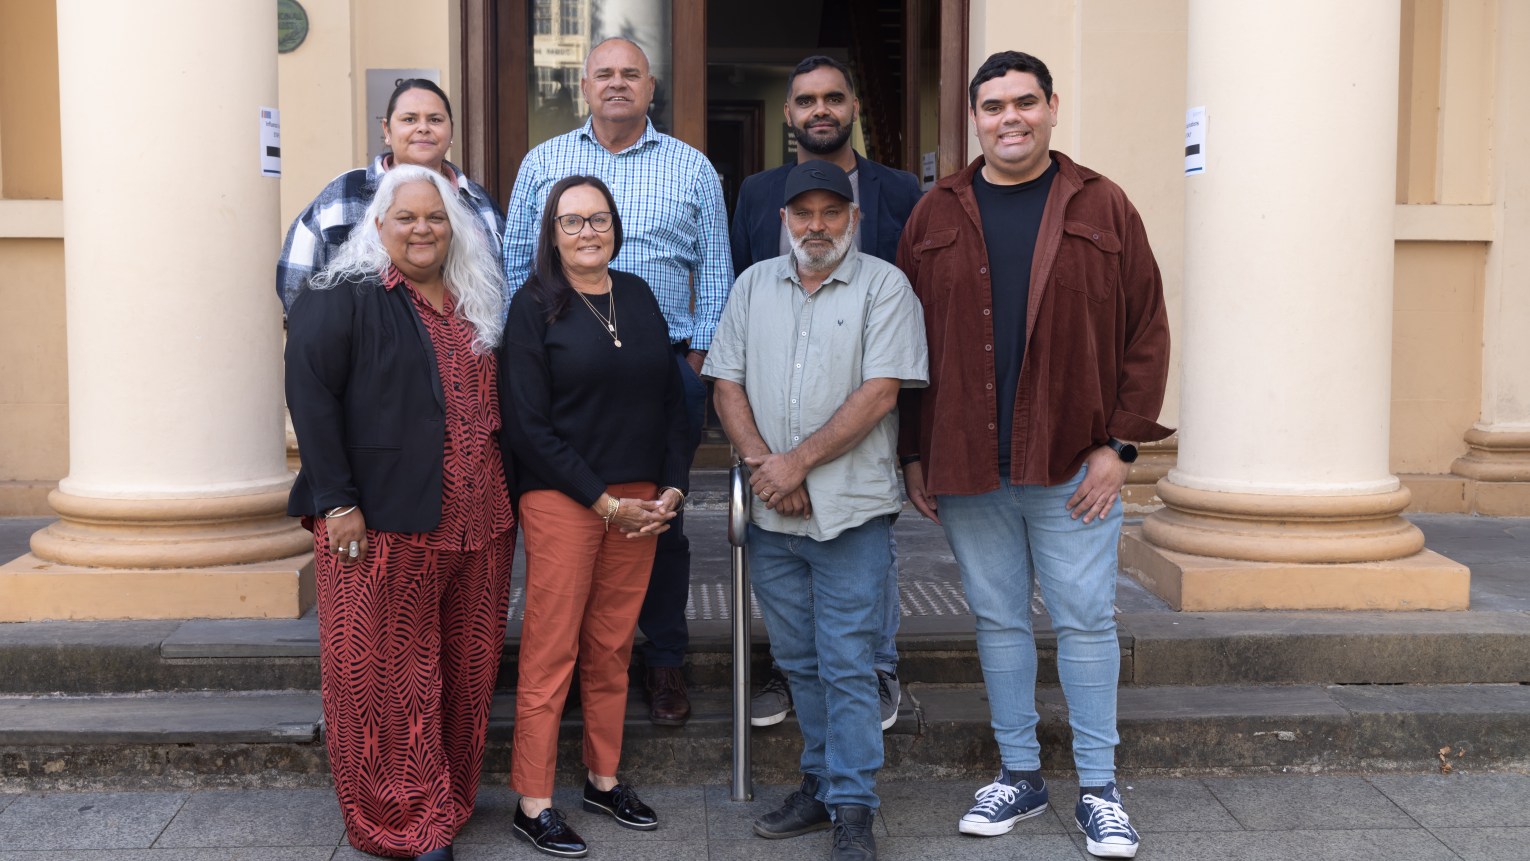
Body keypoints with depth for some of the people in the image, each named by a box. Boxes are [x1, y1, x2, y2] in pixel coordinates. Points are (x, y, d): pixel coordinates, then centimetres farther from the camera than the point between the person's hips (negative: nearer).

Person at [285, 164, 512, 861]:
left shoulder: (477, 305, 16)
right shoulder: (343, 299, -4)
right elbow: (310, 394, -12)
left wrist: (507, 495, 16)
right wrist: (336, 501, -17)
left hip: (479, 528, 6)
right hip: (382, 527, -6)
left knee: (466, 672, 12)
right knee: (388, 676, 0)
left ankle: (448, 801, 28)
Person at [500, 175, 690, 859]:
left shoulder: (637, 295, 11)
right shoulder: (535, 305, -3)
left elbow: (671, 398, 13)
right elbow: (528, 425, -9)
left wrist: (672, 488, 0)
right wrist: (605, 502, -11)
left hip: (642, 500, 5)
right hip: (561, 500, -4)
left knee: (613, 647, 11)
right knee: (550, 652, -1)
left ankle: (603, 780, 26)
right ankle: (533, 805, 9)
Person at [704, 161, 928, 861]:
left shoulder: (884, 286, -3)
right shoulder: (754, 285, 11)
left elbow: (878, 393, -12)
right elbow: (727, 385, 7)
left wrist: (798, 462, -14)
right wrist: (763, 464, -8)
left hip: (851, 511, -4)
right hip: (771, 515, 5)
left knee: (846, 664, -2)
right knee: (799, 661, 14)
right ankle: (821, 785, 28)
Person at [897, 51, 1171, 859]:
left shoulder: (1102, 208, 2)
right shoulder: (935, 215, 6)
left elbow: (1146, 331, 0)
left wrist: (1119, 444, -7)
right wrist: (915, 454, 3)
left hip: (1073, 466, -1)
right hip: (965, 468, 2)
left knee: (1085, 620, 4)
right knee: (998, 620, 11)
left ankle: (1098, 789, 17)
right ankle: (1019, 774, 25)